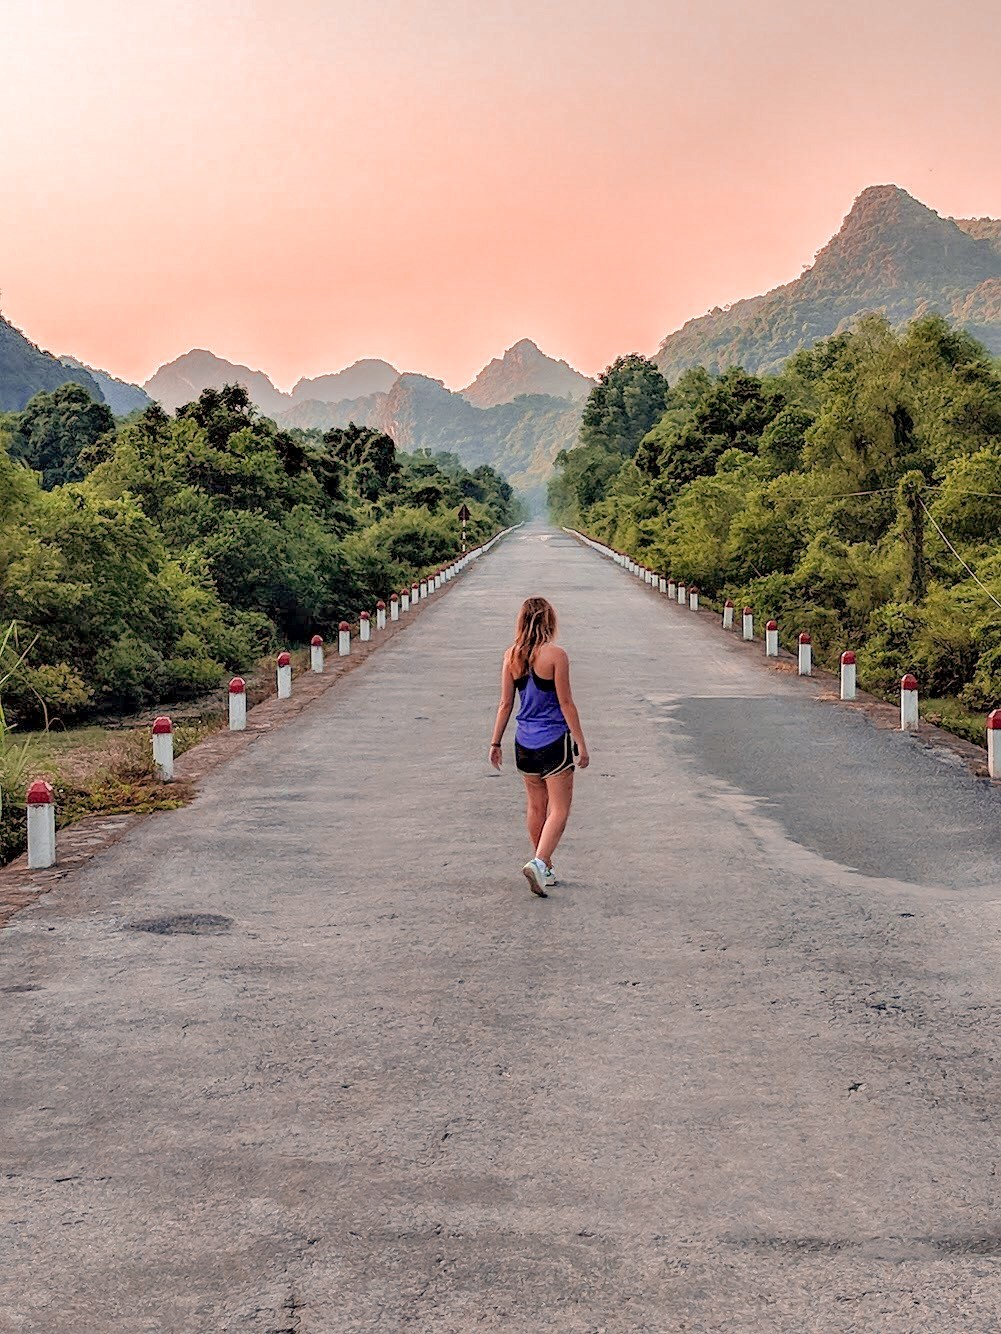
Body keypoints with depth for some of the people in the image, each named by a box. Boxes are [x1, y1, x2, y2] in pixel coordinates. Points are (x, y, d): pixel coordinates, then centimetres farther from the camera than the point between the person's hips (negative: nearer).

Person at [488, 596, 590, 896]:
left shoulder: (512, 656, 1)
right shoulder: (555, 654, -13)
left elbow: (506, 703, 3)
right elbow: (566, 703, -12)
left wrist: (495, 742, 11)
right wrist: (581, 744, -6)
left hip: (525, 743, 5)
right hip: (554, 741, -5)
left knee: (536, 807, 17)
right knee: (559, 810, 0)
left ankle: (545, 870, 26)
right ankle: (539, 863, -18)